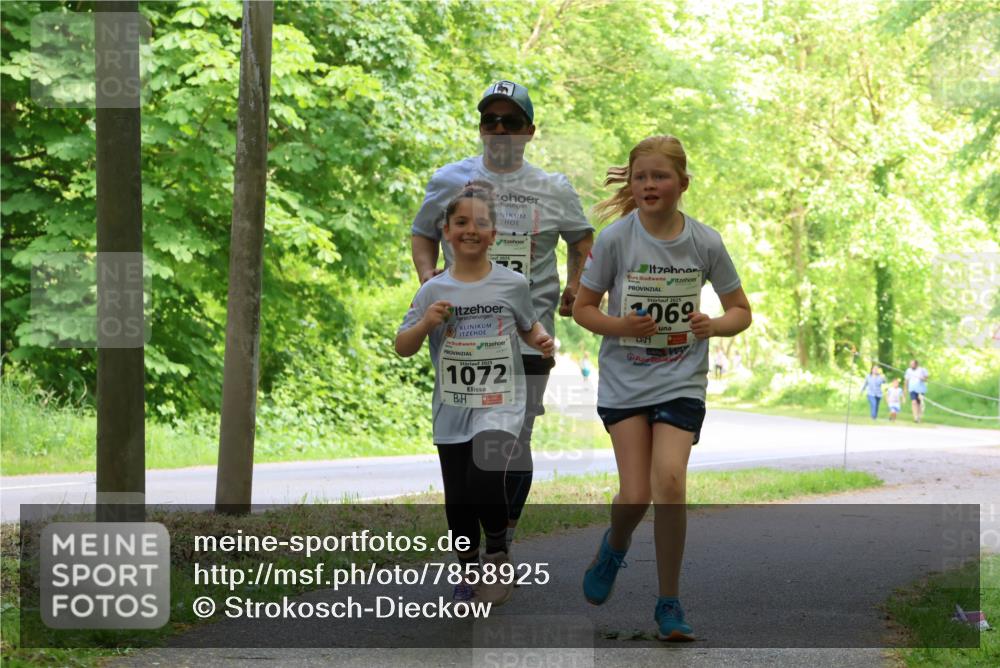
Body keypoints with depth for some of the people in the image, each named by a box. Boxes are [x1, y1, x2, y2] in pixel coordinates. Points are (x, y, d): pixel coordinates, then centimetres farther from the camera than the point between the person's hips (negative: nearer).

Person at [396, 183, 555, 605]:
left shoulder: (512, 284, 0)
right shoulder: (433, 291, 0)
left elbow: (528, 327, 18)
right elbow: (403, 348, 3)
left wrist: (542, 341, -4)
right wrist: (426, 323, -15)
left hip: (500, 404, -2)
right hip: (452, 410, 2)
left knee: (484, 478, -25)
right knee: (458, 502, 8)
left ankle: (497, 555, -2)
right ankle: (469, 572, 30)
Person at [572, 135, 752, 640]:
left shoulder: (705, 242, -5)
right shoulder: (615, 239, -9)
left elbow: (741, 311, 5)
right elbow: (583, 308, 0)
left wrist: (714, 326, -17)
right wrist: (620, 326, -20)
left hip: (681, 381, 0)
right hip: (624, 380, 0)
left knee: (669, 480, -18)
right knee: (636, 495, -5)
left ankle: (669, 603, -3)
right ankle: (615, 545, 34)